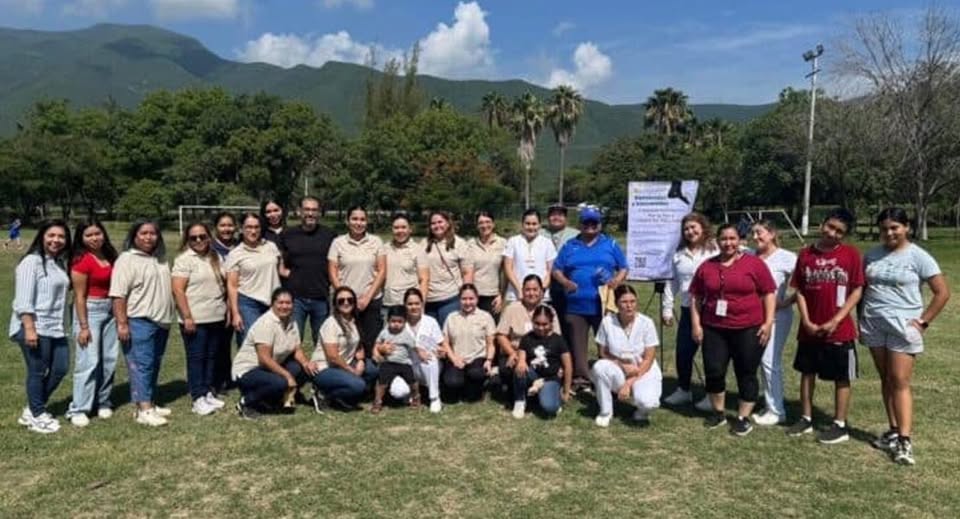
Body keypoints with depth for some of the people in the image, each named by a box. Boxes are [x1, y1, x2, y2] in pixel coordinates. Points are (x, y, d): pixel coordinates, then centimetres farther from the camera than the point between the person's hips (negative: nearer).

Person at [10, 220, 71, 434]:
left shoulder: (59, 262, 14)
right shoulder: (31, 262, -10)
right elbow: (23, 300, -15)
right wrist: (29, 328, -20)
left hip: (55, 328, 8)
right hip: (34, 328, -8)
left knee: (60, 369, 12)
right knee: (37, 372, 3)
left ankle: (33, 410, 28)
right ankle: (36, 416, 18)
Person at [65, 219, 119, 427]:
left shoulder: (110, 256, 6)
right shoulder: (81, 260, -12)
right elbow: (79, 296, -13)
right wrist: (83, 326, -15)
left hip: (110, 310, 7)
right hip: (89, 310, -7)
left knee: (109, 359, 11)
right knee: (89, 361, -6)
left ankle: (102, 402, 24)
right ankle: (78, 409, 4)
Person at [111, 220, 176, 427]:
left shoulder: (161, 259, 15)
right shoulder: (127, 260, -9)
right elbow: (119, 295, -15)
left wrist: (168, 317, 21)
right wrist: (122, 323, -19)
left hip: (161, 321, 8)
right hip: (139, 322, -8)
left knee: (154, 365, 13)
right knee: (141, 365, -8)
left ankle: (150, 404, 21)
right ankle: (144, 410, -7)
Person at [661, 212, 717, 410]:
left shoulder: (715, 251, -8)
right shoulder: (679, 254, 12)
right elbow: (672, 283, 16)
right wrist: (667, 308, 13)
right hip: (688, 310, 6)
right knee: (683, 352, 12)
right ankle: (683, 390, 30)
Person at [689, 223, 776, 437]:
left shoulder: (755, 263, -2)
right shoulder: (706, 266, 6)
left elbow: (769, 294, -1)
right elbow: (695, 297, 10)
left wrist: (768, 322, -8)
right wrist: (696, 324, 2)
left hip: (748, 329, -3)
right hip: (714, 329, 3)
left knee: (746, 374, 5)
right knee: (713, 371, 4)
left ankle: (743, 418, 16)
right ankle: (718, 412, 22)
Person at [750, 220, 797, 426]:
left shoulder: (786, 258, -9)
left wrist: (787, 302, -14)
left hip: (777, 316, -6)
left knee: (770, 361, -5)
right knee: (764, 361, 10)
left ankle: (776, 411, 6)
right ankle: (771, 406, 22)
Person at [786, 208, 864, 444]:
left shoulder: (851, 254, -6)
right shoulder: (805, 254, 1)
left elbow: (857, 290, -7)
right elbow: (799, 290, 3)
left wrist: (835, 321, -13)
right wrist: (806, 321, -7)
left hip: (839, 330, -3)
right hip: (809, 329, 3)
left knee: (841, 378, 7)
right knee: (807, 373, 13)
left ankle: (840, 426, 19)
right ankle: (806, 419, 26)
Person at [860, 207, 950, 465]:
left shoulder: (918, 257, -7)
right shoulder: (872, 255, 5)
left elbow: (942, 293, -5)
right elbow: (863, 289, 12)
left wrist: (922, 322, -9)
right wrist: (860, 321, 7)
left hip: (903, 327, -4)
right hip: (874, 326, 4)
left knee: (900, 382, -6)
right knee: (886, 380, 11)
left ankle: (905, 440, -3)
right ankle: (894, 430, 21)